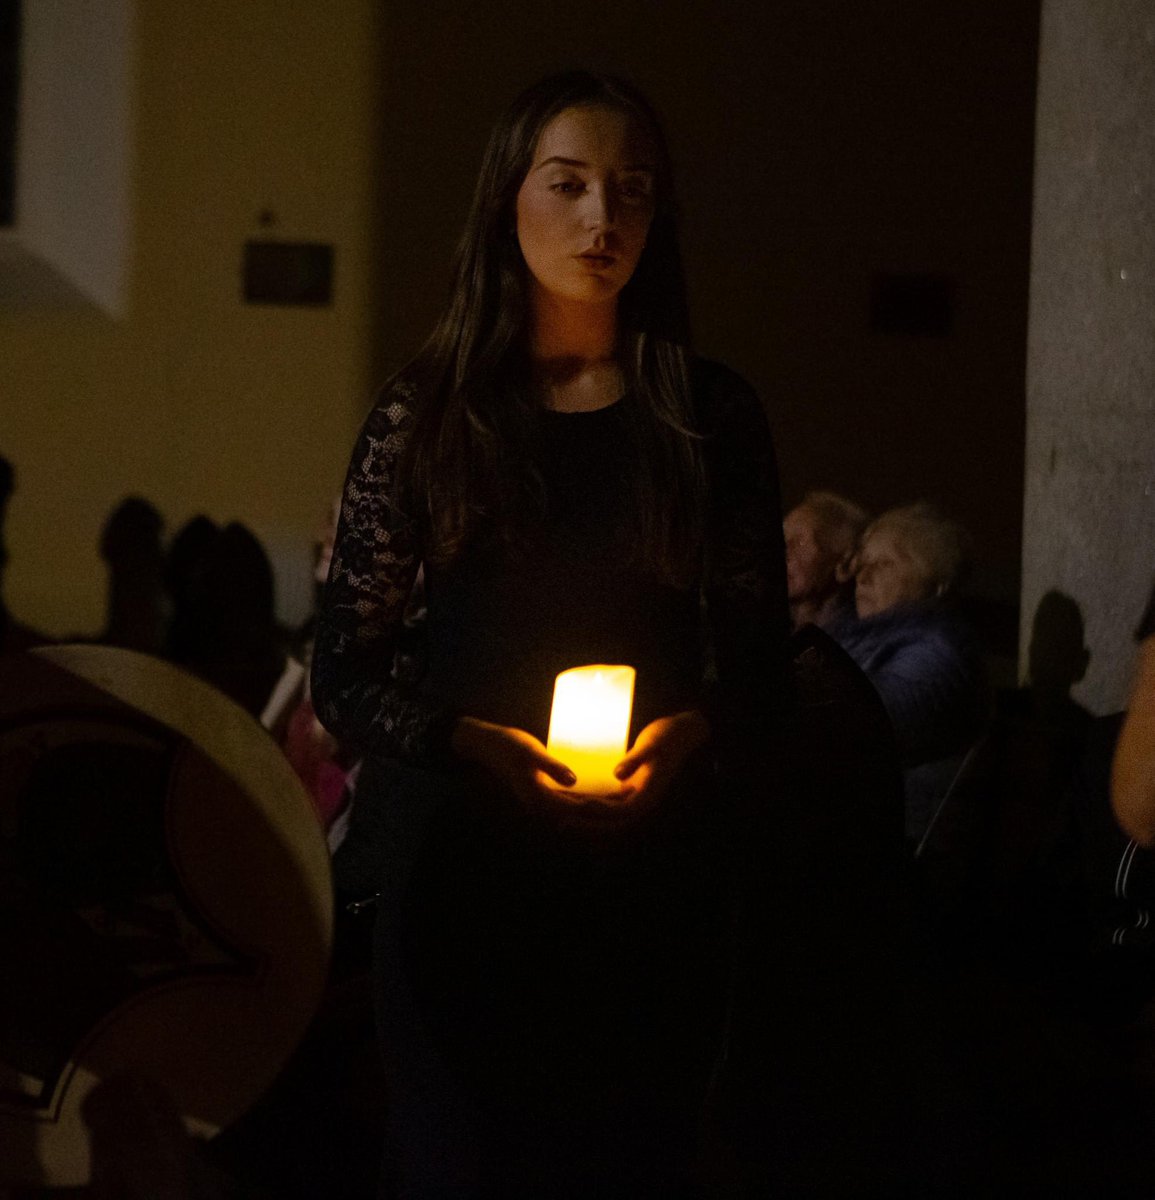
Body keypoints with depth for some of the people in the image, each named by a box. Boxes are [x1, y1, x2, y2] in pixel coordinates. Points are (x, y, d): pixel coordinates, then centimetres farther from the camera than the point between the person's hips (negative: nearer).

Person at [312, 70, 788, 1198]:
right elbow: (344, 672, 2)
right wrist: (471, 743, -16)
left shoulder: (711, 415, 5)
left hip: (652, 867, 1)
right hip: (461, 860, -1)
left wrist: (690, 736, -14)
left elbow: (759, 659, 7)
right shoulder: (428, 409, 3)